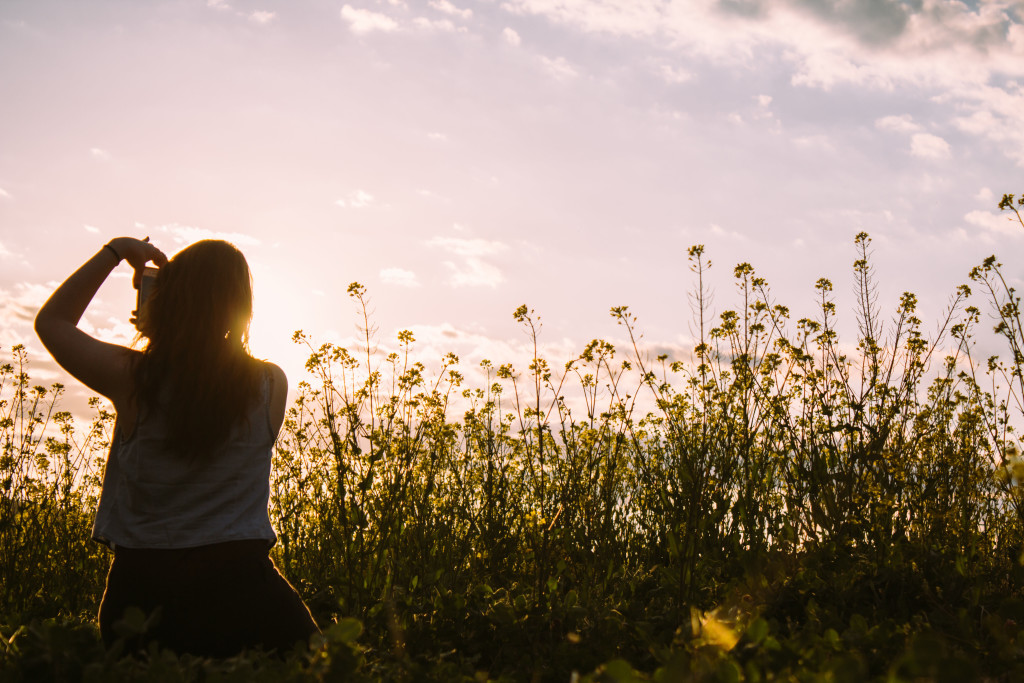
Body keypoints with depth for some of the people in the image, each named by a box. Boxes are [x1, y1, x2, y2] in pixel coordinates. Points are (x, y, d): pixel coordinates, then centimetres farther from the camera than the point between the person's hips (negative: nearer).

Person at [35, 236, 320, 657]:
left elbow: (52, 321, 13)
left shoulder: (132, 378, -6)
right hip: (237, 582, -1)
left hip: (142, 586, 1)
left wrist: (114, 252, 13)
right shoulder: (272, 384, -3)